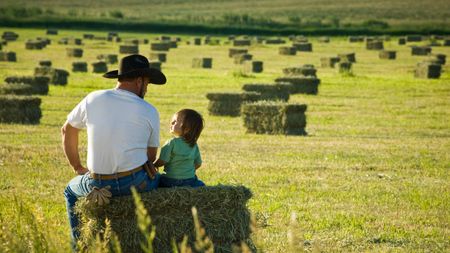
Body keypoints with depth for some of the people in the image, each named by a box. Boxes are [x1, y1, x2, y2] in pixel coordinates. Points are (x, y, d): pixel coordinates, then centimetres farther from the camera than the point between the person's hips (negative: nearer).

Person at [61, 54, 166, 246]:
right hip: (137, 183, -1)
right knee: (160, 179, 34)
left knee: (71, 191, 35)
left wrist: (78, 168, 23)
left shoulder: (93, 99, -1)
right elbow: (151, 156, 4)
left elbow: (67, 131, 12)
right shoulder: (150, 111, -3)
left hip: (98, 185, 1)